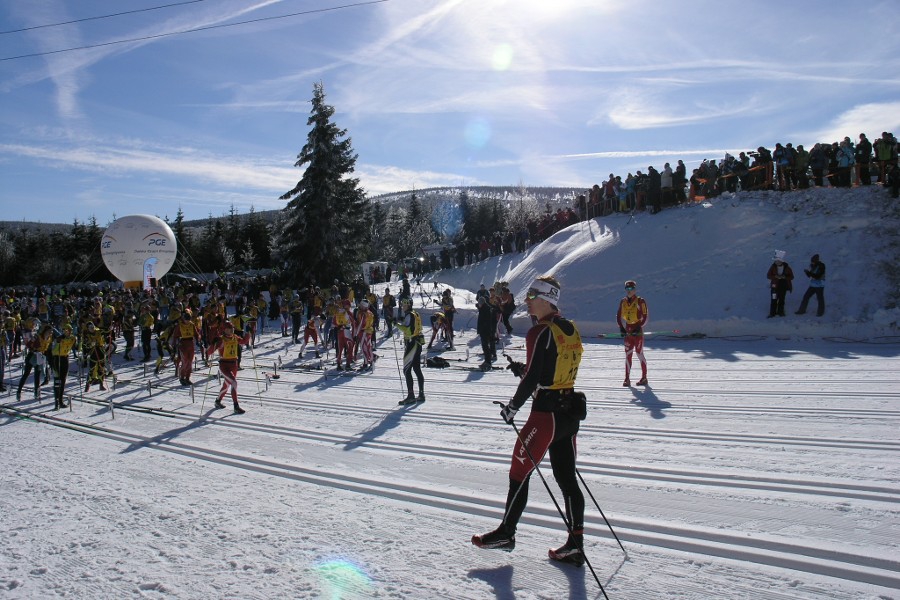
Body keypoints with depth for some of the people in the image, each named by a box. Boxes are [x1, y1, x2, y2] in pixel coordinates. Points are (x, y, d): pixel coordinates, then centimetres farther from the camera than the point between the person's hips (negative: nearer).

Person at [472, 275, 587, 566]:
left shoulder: (540, 332, -15)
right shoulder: (570, 329, 9)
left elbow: (532, 379, -18)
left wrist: (512, 407, -6)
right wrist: (524, 369, 16)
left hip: (546, 412, -8)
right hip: (570, 411, 8)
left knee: (519, 471, 7)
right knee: (567, 477, 11)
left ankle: (506, 532, 20)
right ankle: (575, 544, 14)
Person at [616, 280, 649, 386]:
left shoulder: (640, 301, -6)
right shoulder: (623, 302, 8)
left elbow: (645, 316, -7)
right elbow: (618, 316, 14)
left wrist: (639, 327, -14)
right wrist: (621, 327, 3)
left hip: (638, 332, -4)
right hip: (627, 332, 4)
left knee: (639, 354, 0)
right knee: (628, 355, 2)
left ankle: (644, 377, 11)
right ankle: (627, 379, 3)